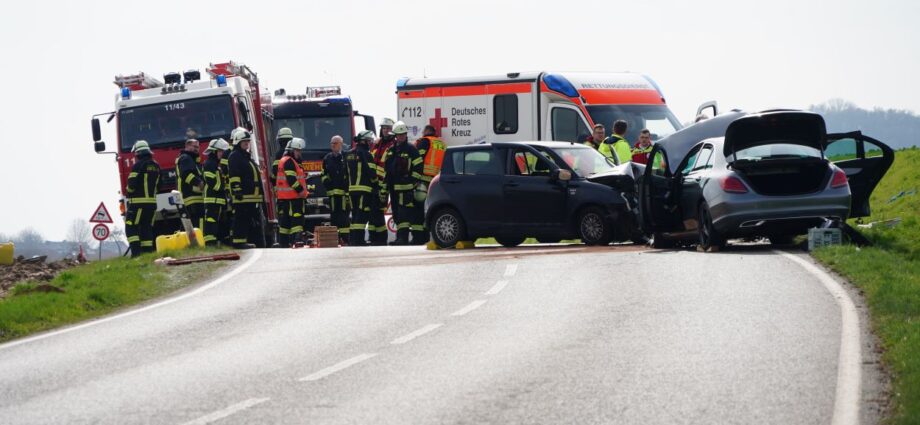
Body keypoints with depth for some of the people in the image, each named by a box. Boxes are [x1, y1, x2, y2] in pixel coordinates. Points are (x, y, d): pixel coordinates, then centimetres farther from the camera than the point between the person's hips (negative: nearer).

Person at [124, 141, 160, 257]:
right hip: (152, 202, 7)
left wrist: (128, 192, 6)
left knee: (131, 228, -3)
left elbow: (131, 184, -14)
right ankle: (148, 251, 7)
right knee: (147, 228, 12)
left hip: (138, 202, -7)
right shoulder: (156, 166, 12)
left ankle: (136, 251, -15)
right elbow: (158, 184, 18)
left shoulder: (138, 165, -11)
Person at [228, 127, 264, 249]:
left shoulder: (246, 156, 23)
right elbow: (234, 175, -17)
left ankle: (244, 241, 15)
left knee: (248, 219, 11)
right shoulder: (235, 156, -8)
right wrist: (237, 191, -23)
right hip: (242, 195, -10)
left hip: (250, 195, 10)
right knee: (241, 219, -11)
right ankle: (238, 241, -12)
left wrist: (259, 192, 27)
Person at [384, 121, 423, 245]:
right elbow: (386, 167, 23)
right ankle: (400, 237, 16)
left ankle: (402, 237, -20)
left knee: (404, 212, -14)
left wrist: (414, 181, -11)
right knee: (396, 213, 10)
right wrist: (386, 184, 19)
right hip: (394, 187, 7)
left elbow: (418, 166, -6)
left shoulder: (411, 149, -3)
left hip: (406, 187, -7)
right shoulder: (391, 151, 17)